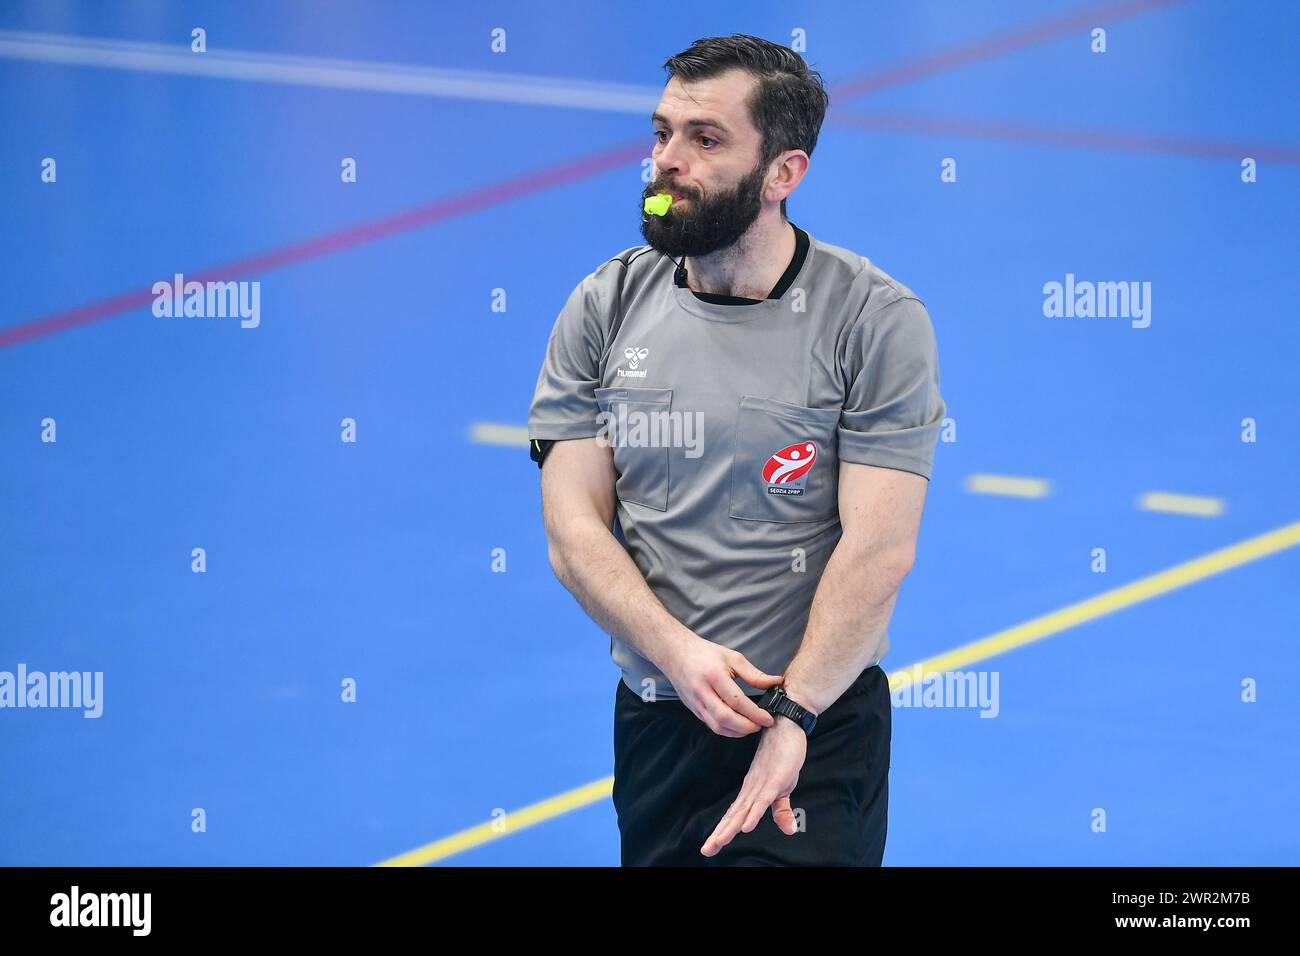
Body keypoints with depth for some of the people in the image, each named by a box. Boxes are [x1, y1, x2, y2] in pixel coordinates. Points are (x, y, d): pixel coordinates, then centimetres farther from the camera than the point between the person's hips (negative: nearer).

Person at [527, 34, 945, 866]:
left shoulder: (879, 320, -8)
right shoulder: (605, 307, 2)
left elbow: (879, 548, -14)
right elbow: (574, 530, -3)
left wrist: (792, 717, -19)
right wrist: (677, 654, -18)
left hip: (819, 725, -3)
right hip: (653, 724, 4)